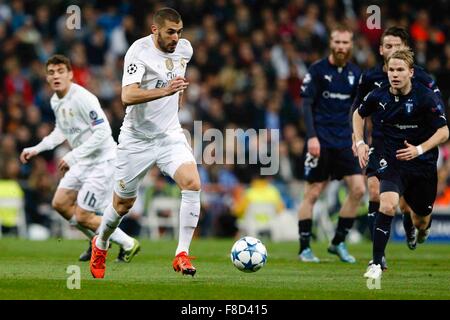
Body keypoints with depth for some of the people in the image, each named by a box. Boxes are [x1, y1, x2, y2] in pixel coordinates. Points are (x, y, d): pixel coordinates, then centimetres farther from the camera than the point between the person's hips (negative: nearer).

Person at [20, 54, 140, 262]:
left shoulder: (83, 98, -22)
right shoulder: (55, 101, 6)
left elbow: (103, 132, -26)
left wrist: (72, 156, -26)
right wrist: (36, 149, 15)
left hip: (102, 161, -9)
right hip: (83, 163, 9)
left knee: (82, 217, -8)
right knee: (60, 203, 9)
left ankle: (128, 245, 9)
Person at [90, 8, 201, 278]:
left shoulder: (185, 48, 1)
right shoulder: (139, 51, -18)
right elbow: (128, 96, -32)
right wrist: (165, 91, -43)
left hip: (170, 134, 4)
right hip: (137, 139, -4)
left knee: (192, 183, -21)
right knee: (123, 204, 8)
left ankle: (182, 255, -17)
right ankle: (100, 245, 39)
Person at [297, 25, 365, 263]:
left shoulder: (355, 74, 10)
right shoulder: (317, 70, -4)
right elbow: (307, 105, -6)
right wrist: (312, 136, -16)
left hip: (344, 142, 4)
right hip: (321, 142, -4)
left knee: (358, 189, -6)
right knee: (313, 193, -3)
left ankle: (338, 243, 7)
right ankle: (304, 248, 6)